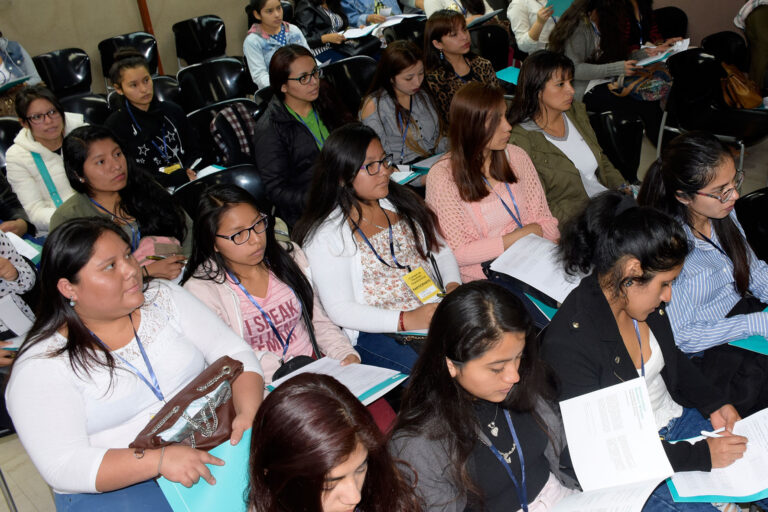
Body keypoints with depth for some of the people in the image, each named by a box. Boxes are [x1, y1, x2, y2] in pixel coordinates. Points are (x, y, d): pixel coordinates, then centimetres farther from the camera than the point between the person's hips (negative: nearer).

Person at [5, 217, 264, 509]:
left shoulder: (163, 299, 3)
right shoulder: (40, 367, -9)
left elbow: (235, 354, 1)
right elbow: (63, 467, -15)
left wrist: (249, 413, -18)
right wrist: (158, 460, -27)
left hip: (212, 446, 4)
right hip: (113, 485, -3)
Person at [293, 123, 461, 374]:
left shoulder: (402, 201, 12)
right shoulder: (325, 235, -7)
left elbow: (441, 250, 20)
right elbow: (340, 309, -12)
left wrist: (453, 286, -1)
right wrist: (406, 320, -21)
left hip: (435, 311, 6)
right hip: (376, 332, -6)